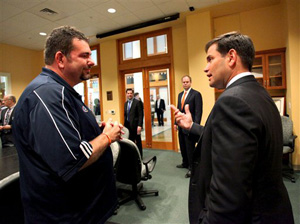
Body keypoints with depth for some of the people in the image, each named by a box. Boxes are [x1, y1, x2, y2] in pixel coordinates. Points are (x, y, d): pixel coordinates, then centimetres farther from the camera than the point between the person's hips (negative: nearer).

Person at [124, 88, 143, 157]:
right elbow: (125, 115, 17)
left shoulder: (137, 102, -7)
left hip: (135, 125, -5)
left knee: (137, 142, 5)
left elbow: (140, 115, -12)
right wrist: (124, 124, 10)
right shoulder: (125, 103, 14)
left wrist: (139, 125, -19)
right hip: (127, 125, 6)